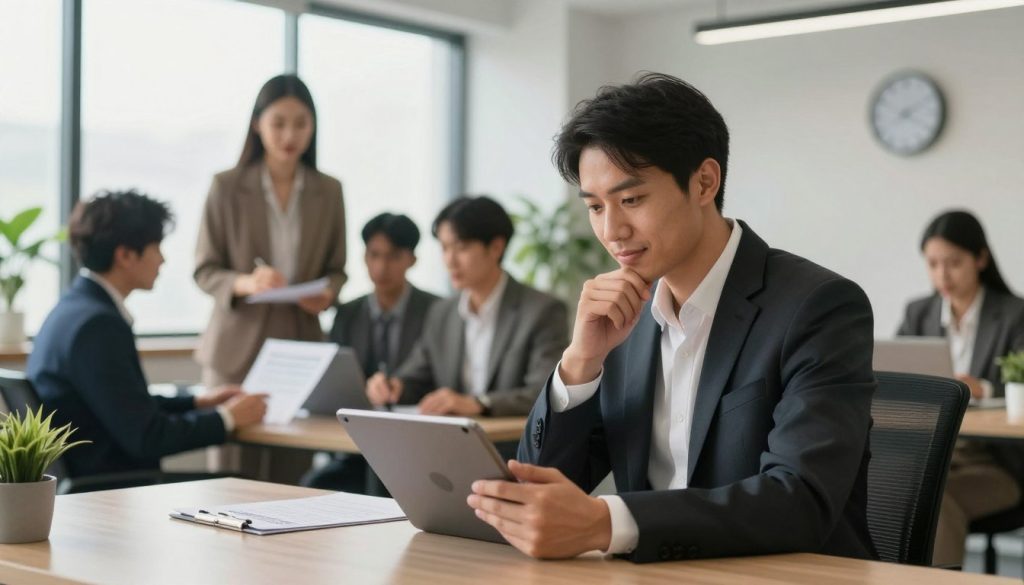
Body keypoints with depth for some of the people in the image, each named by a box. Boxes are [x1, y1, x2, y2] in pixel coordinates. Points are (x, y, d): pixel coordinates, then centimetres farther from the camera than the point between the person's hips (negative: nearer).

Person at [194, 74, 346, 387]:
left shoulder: (328, 191, 5)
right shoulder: (226, 187, -2)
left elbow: (336, 269, 10)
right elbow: (204, 271, -1)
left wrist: (327, 294, -11)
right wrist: (246, 284, -19)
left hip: (301, 345, 2)